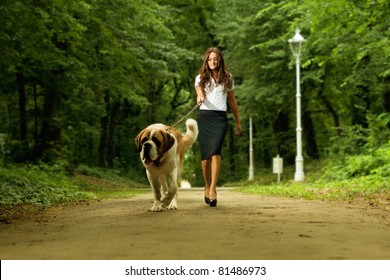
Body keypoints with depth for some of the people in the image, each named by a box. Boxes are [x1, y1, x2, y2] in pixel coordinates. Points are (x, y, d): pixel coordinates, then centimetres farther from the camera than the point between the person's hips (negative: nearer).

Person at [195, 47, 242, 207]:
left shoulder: (227, 79, 13)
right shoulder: (201, 78, 10)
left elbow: (232, 101, 18)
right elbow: (199, 93, -9)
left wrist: (238, 122, 19)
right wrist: (199, 98, -34)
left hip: (220, 117, -1)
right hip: (204, 117, 1)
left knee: (215, 152, -19)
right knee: (206, 155, 3)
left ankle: (213, 189, -24)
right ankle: (207, 186, 21)